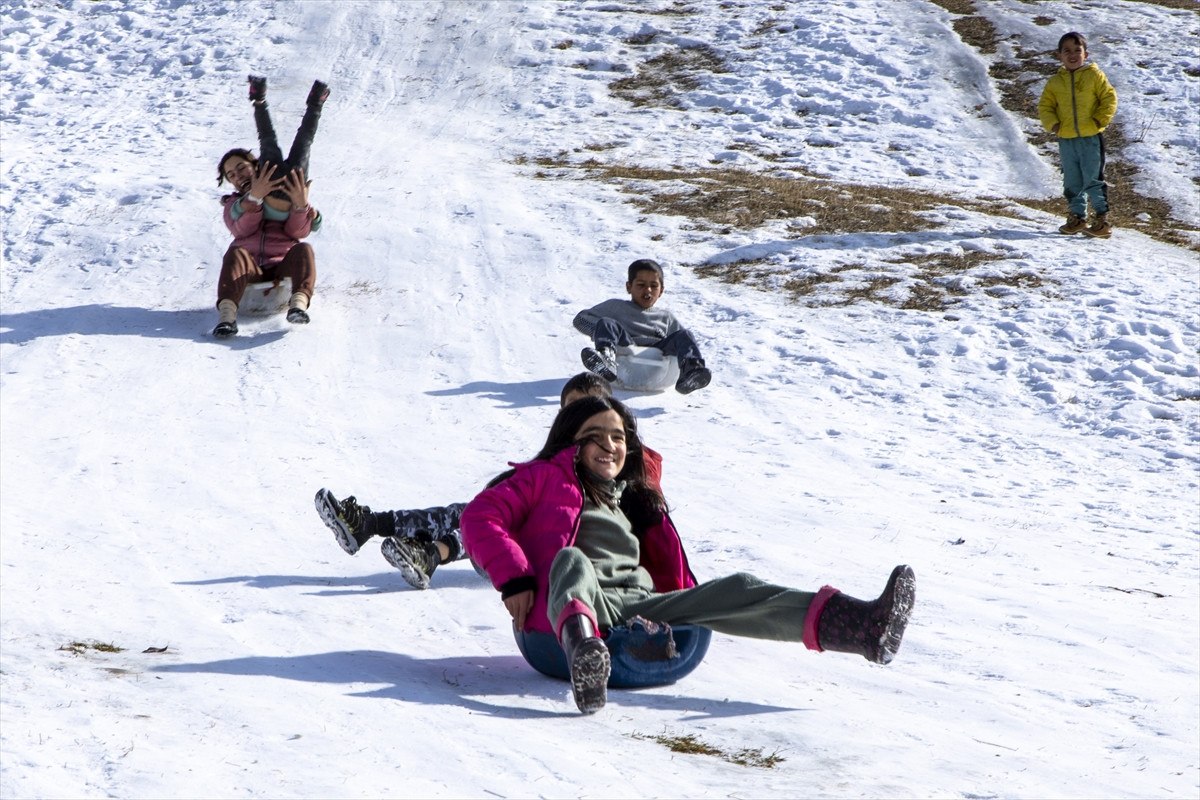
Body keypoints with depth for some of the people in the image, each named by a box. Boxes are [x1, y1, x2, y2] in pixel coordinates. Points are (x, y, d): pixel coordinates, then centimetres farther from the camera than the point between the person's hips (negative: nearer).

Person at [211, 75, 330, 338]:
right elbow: (243, 228, -4)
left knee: (303, 249, -28)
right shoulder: (233, 204, 22)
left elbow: (298, 231, -1)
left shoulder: (293, 197, 22)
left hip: (284, 267, 0)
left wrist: (301, 206, -20)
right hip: (250, 271, 0)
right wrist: (254, 198, -20)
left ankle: (298, 304, -56)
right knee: (236, 253, -31)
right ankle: (227, 315, -54)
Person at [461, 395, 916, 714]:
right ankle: (584, 656, -73)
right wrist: (515, 581, -9)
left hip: (639, 608, 5)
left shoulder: (634, 502, 34)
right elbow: (480, 518, 5)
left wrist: (688, 610, 5)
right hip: (570, 607, -5)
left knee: (733, 591, -15)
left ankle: (865, 627, -35)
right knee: (573, 560, -38)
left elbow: (669, 575, 26)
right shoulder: (547, 477, 20)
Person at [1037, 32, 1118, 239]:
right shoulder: (1055, 82, 7)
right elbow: (1045, 106, 10)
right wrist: (1053, 124, -5)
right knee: (1072, 182, 11)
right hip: (1066, 139, 4)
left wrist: (1099, 121, -11)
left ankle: (1102, 219, 3)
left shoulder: (1094, 76, -2)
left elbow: (1109, 98, -3)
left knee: (1093, 179, -3)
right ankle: (1077, 217, 22)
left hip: (1091, 138, -4)